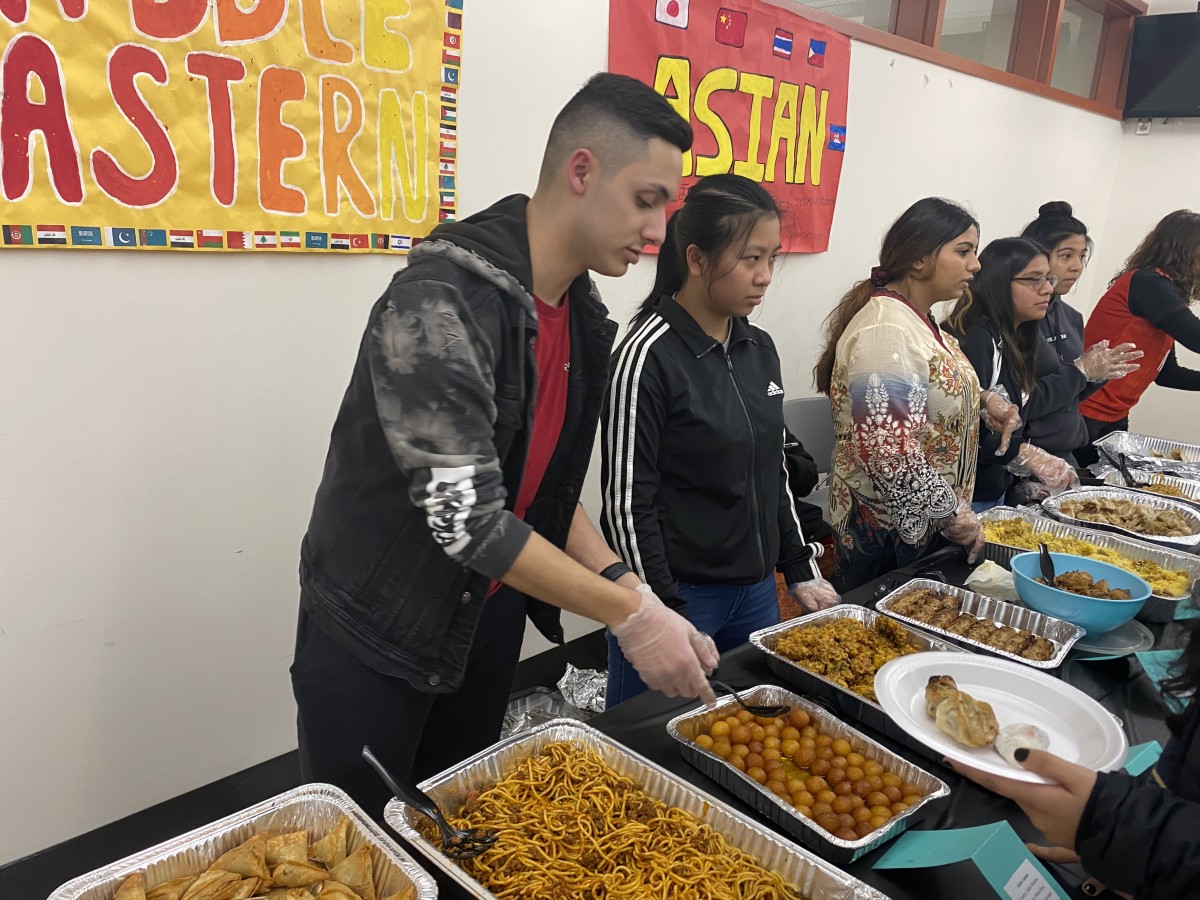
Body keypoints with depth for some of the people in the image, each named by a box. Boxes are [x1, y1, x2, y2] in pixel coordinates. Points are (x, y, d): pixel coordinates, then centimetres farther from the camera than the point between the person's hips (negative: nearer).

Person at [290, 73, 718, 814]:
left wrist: (634, 595, -7)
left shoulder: (584, 316, -1)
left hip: (488, 624, 7)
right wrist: (629, 612, -23)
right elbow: (468, 517, -28)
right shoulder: (437, 302, -26)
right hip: (373, 631, -6)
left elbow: (549, 492, 5)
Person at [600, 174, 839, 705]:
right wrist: (664, 617, -15)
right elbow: (627, 501, -15)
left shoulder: (760, 349, 6)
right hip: (678, 594, -7)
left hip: (756, 591, 7)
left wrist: (802, 571, 13)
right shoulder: (649, 356, -16)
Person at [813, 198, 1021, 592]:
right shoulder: (885, 331, -23)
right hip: (887, 530, -9)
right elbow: (890, 455, -30)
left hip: (919, 525, 9)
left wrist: (983, 401, 3)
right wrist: (953, 514, -18)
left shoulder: (919, 319, 8)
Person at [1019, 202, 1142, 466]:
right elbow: (1016, 407, -20)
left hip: (1065, 453, 8)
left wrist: (1099, 372, -1)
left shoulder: (1071, 318, 9)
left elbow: (1068, 396, 17)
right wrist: (1080, 371, -14)